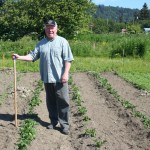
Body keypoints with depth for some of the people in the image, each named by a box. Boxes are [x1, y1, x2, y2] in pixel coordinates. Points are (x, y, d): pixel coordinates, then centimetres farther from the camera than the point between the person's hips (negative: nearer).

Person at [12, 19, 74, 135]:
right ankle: (54, 121, 27)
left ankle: (64, 124, 5)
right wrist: (20, 57, -7)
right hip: (47, 78, 4)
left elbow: (68, 59, -7)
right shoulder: (41, 43, 10)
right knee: (51, 102, 14)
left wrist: (66, 73, -15)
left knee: (63, 101, -2)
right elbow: (33, 56, 6)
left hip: (60, 78, -4)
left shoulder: (62, 42, -3)